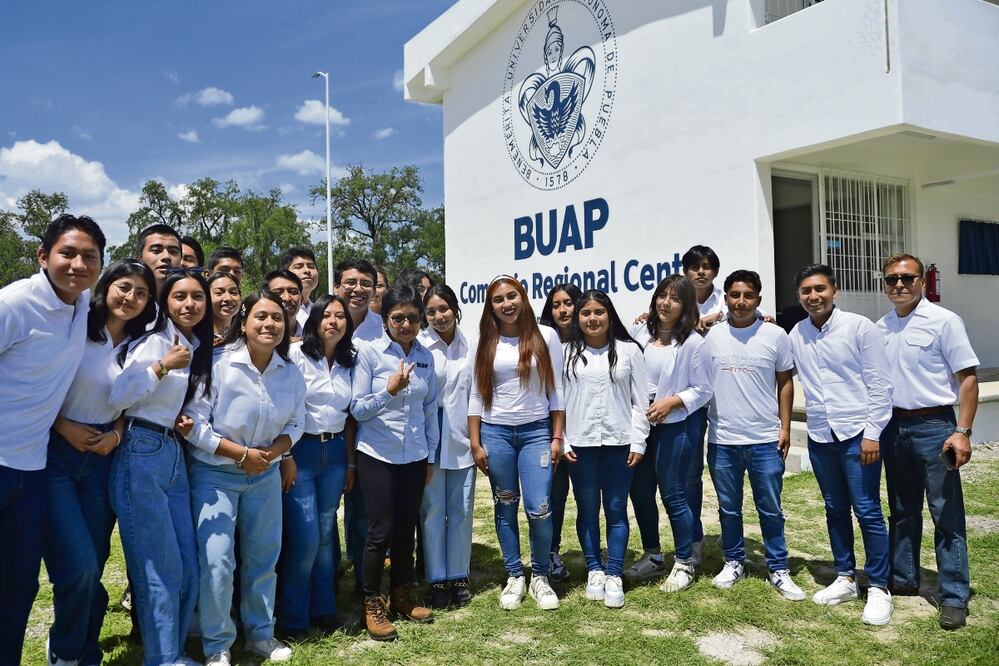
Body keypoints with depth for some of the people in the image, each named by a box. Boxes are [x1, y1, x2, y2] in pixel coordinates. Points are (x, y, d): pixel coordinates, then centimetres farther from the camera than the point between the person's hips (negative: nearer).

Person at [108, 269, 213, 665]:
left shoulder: (199, 350, 13)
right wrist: (162, 366, -18)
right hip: (141, 456, -7)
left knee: (188, 569, 10)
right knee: (161, 569, -2)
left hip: (175, 457, 7)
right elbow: (116, 398, -20)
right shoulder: (153, 342, -9)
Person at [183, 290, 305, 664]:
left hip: (265, 474, 5)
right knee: (216, 560, -7)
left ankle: (260, 633, 31)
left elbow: (295, 425, 5)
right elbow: (195, 424, -17)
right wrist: (242, 454, -19)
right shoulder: (218, 363, -18)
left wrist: (271, 452, -14)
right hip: (215, 474, -4)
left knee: (264, 556, 12)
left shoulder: (292, 373, -4)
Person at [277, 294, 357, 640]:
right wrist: (285, 457, -14)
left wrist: (350, 463, 11)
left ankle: (323, 609, 26)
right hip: (301, 451, -5)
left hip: (335, 453, 5)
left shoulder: (349, 362, 9)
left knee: (326, 533, 11)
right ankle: (292, 618, 13)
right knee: (305, 537, -5)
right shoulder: (296, 355, -7)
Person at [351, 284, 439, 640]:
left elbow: (430, 409, 10)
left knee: (407, 529, 12)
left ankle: (402, 595, 31)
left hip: (414, 456, 4)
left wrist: (431, 457, 12)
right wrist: (389, 390, -25)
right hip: (377, 455, -4)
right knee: (381, 531, -1)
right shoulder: (370, 352, -9)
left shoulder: (425, 356, 3)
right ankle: (372, 604, 18)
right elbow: (357, 409, -9)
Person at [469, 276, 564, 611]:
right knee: (505, 509, 9)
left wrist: (557, 437, -1)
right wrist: (475, 444, 0)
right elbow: (476, 395, 4)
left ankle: (540, 576, 17)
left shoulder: (545, 336, 0)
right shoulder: (484, 343, 3)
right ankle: (514, 577, 25)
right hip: (495, 433, 1)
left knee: (539, 510, -6)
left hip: (536, 431, -1)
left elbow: (555, 389, 2)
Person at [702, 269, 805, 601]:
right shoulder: (711, 335, 0)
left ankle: (779, 569, 21)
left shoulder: (775, 335, -1)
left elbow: (785, 382, 5)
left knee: (771, 509, 8)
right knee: (728, 508, 13)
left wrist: (785, 427, 1)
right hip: (722, 439, 1)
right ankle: (733, 562, 29)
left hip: (765, 439, -1)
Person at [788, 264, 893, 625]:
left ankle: (879, 587, 13)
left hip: (857, 433, -4)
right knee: (835, 510, 14)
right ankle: (845, 578, 27)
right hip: (820, 435, 4)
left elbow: (880, 385, -8)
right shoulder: (796, 334, 3)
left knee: (867, 512, -1)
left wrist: (872, 433, -12)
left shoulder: (860, 327, -8)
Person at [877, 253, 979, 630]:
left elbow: (968, 377, -9)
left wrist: (962, 432, -15)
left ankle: (954, 598, 7)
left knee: (947, 514, -1)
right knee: (902, 510, 15)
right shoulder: (880, 328, 7)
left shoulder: (944, 321, -8)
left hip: (933, 425, -5)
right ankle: (903, 579, 28)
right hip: (894, 426, 6)